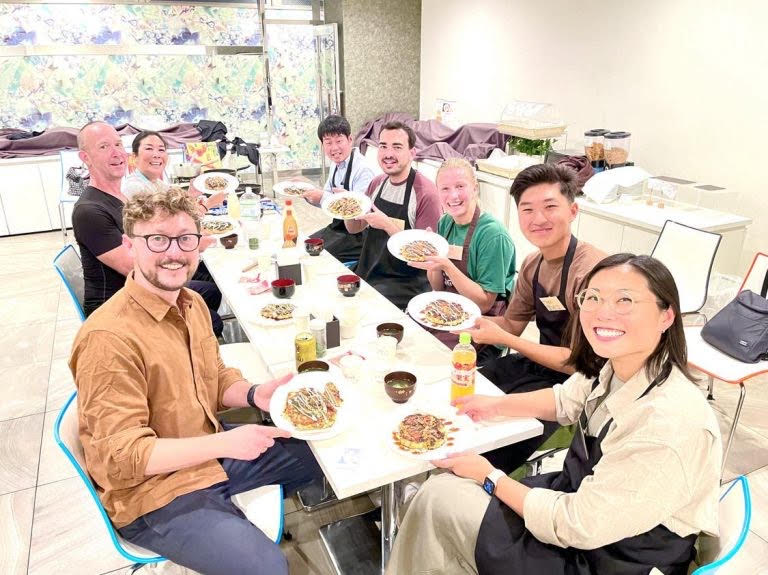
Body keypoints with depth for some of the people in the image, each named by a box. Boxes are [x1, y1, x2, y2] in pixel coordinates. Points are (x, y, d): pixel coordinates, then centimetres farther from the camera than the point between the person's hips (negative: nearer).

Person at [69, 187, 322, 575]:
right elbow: (122, 456, -25)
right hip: (153, 491, -8)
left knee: (315, 454, 15)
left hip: (208, 451, 8)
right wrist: (224, 444, -33)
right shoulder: (108, 339, -27)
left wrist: (255, 394, -9)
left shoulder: (191, 303, 0)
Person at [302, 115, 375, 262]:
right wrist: (308, 193, -3)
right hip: (337, 227, 9)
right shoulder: (337, 165, 7)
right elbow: (328, 199, 16)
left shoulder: (362, 169, -20)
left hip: (356, 235, -9)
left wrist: (324, 197, -28)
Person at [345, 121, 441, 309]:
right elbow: (355, 228, 16)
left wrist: (388, 225, -25)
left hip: (404, 281, -6)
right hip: (366, 272, 6)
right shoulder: (377, 183, 6)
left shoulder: (426, 193, -15)